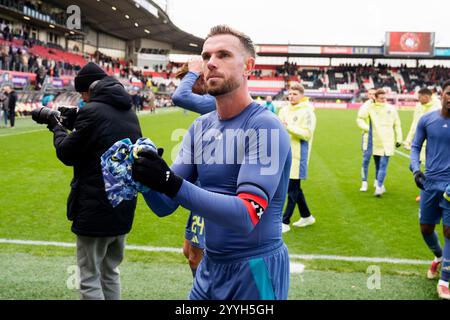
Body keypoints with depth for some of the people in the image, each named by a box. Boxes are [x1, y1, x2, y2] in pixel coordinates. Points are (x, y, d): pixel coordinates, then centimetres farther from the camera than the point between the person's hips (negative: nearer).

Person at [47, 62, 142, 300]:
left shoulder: (91, 111, -15)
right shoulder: (129, 113, 9)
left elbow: (67, 153, -8)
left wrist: (57, 127, 11)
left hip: (95, 208, -8)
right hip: (124, 207, 8)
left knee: (90, 280, 2)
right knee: (110, 273, 19)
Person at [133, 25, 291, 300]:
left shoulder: (265, 127, -16)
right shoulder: (200, 128, 4)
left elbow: (246, 216, -26)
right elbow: (165, 205, 2)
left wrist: (173, 184, -34)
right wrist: (147, 177, -19)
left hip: (255, 270, -6)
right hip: (210, 266, 6)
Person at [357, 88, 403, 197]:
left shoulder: (391, 108, 3)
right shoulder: (371, 108, 1)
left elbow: (397, 125, 8)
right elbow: (361, 117, -10)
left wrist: (399, 139, 6)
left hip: (388, 142, -1)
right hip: (376, 142, 1)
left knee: (383, 165, -12)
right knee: (378, 166, 12)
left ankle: (379, 188, -13)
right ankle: (381, 186, 26)